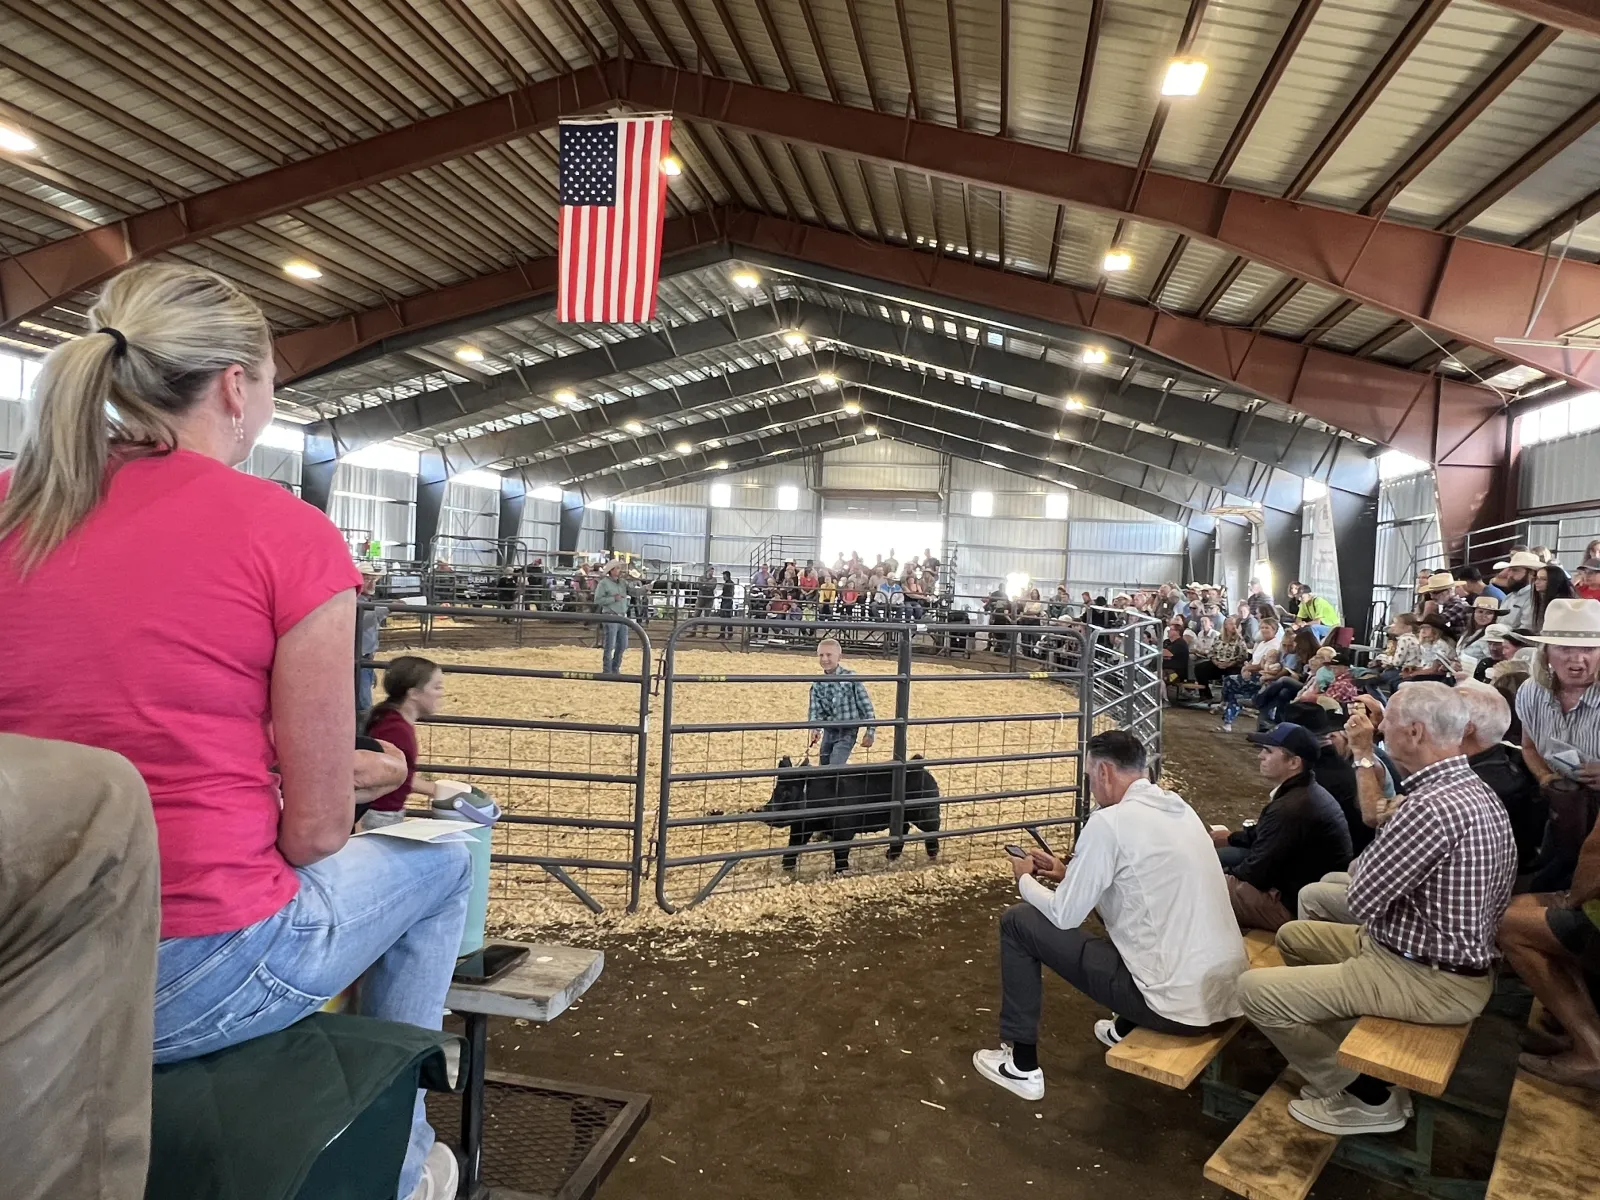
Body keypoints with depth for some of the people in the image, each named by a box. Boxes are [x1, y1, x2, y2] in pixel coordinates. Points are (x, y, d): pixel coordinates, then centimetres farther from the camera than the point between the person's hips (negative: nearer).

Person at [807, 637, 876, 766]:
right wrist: (815, 729, -22)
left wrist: (870, 732, -8)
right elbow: (815, 709, -3)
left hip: (847, 733, -5)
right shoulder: (818, 684, 0)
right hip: (828, 732, 5)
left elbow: (866, 706, -8)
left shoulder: (851, 678, -12)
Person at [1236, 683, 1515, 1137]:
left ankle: (1365, 1097, 7)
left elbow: (1363, 900, -21)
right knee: (1293, 936, 22)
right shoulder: (1473, 789, 4)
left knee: (1255, 989, -10)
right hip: (1450, 956, 10)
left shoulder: (1434, 808, -30)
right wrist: (1369, 864, -6)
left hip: (1431, 980, -10)